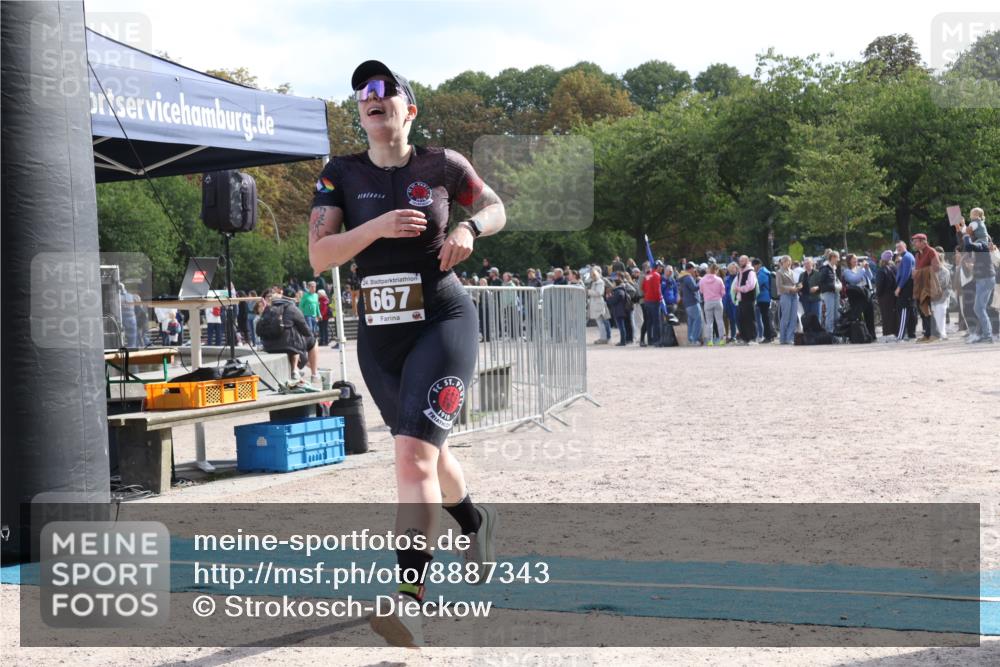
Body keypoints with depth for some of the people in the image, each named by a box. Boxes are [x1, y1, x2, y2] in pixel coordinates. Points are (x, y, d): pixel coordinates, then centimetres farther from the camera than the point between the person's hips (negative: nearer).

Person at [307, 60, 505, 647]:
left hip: (444, 322, -4)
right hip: (379, 334, 4)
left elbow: (497, 208, 13)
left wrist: (469, 229, -9)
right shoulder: (341, 175, 2)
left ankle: (410, 600, -22)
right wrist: (377, 226, -22)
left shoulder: (443, 166, -2)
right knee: (427, 452, 20)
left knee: (414, 456, -19)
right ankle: (475, 522, 51)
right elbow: (320, 255, -7)